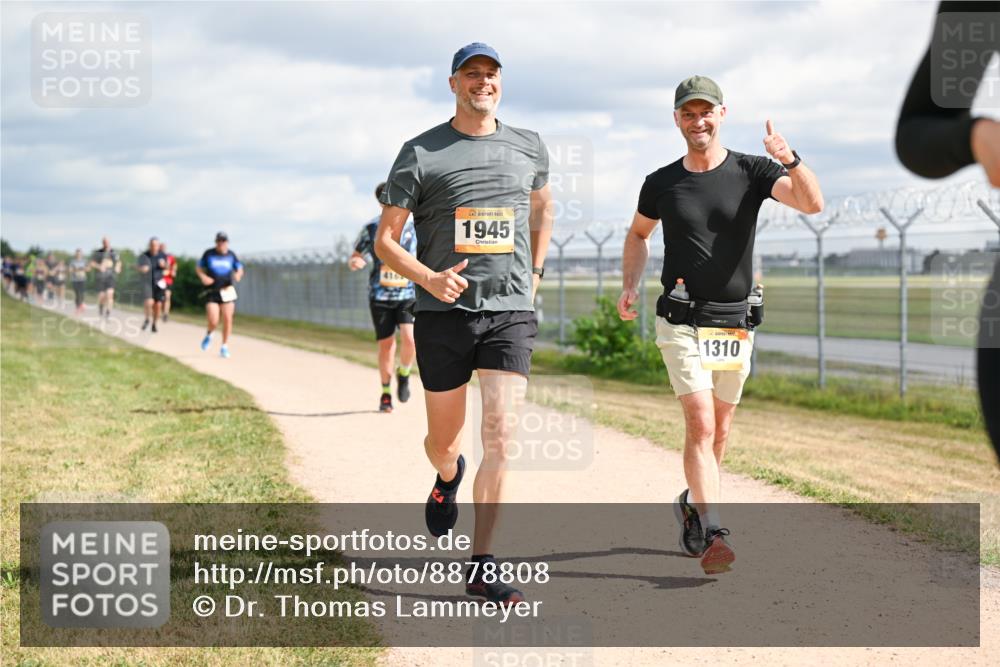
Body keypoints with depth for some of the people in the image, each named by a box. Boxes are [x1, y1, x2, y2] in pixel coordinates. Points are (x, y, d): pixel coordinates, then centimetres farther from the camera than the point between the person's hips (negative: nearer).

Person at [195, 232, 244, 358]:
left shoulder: (231, 255, 6)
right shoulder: (209, 254, 2)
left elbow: (239, 269, 13)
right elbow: (198, 267, 11)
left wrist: (238, 275, -11)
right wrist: (203, 277, -10)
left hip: (227, 291, 2)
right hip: (212, 292, -2)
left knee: (227, 319, -6)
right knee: (213, 322, -12)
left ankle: (224, 347, 8)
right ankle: (208, 335, 24)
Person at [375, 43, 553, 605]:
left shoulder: (529, 148, 9)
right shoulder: (420, 154, 0)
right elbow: (385, 240, 0)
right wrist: (428, 279, -18)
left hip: (511, 314, 1)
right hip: (444, 314, -1)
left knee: (499, 439, -11)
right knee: (444, 438, 12)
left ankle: (482, 567, -6)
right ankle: (448, 478, 50)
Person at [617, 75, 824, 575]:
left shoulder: (751, 171, -2)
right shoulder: (661, 183, 2)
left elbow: (812, 203, -18)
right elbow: (638, 234, 20)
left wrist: (790, 159, -35)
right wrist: (629, 287, 5)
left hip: (735, 322, 2)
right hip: (680, 322, -2)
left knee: (719, 430, 13)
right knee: (700, 424, -16)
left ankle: (693, 504, 38)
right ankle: (711, 534, -20)